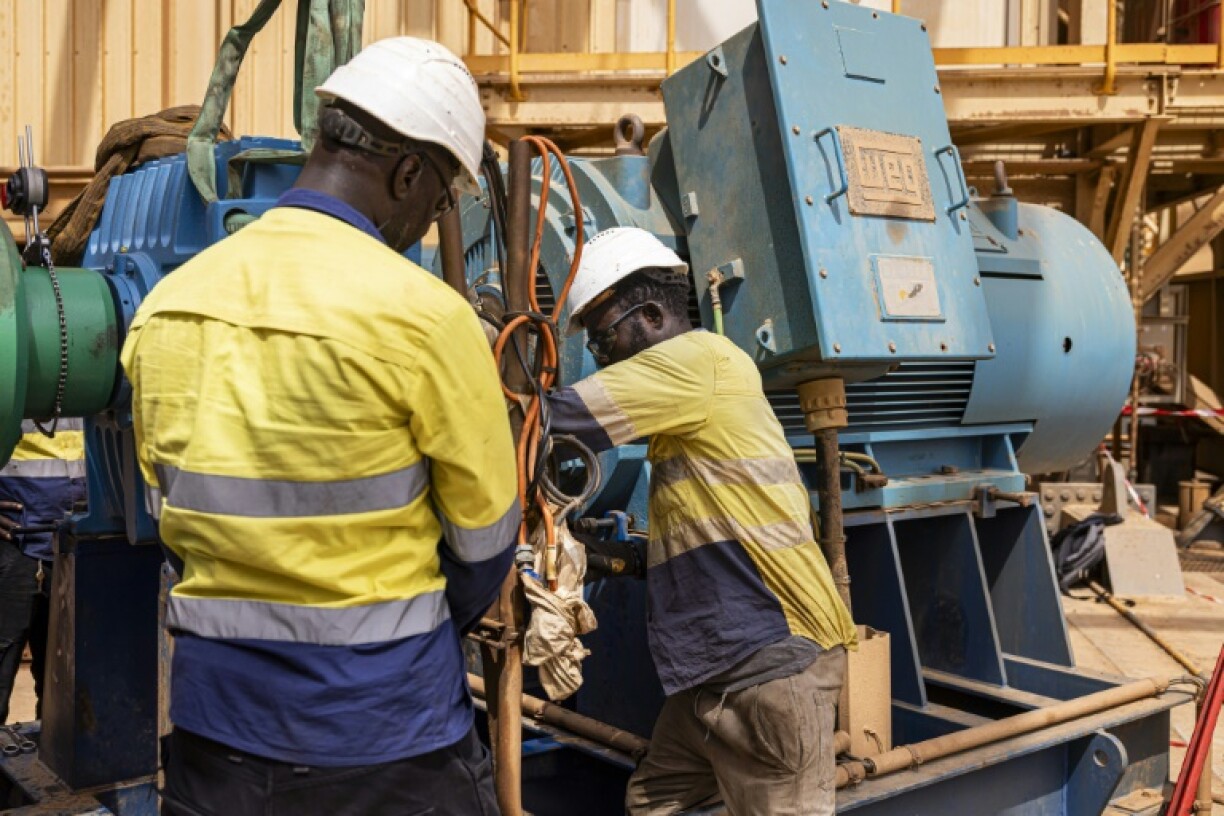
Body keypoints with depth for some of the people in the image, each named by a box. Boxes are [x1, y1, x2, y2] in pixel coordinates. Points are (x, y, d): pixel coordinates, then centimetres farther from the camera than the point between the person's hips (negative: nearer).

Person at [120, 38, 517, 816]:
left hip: (214, 714, 5)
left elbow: (173, 507, 8)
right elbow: (486, 536, -7)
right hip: (384, 722, -4)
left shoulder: (165, 304, -1)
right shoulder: (421, 313, -18)